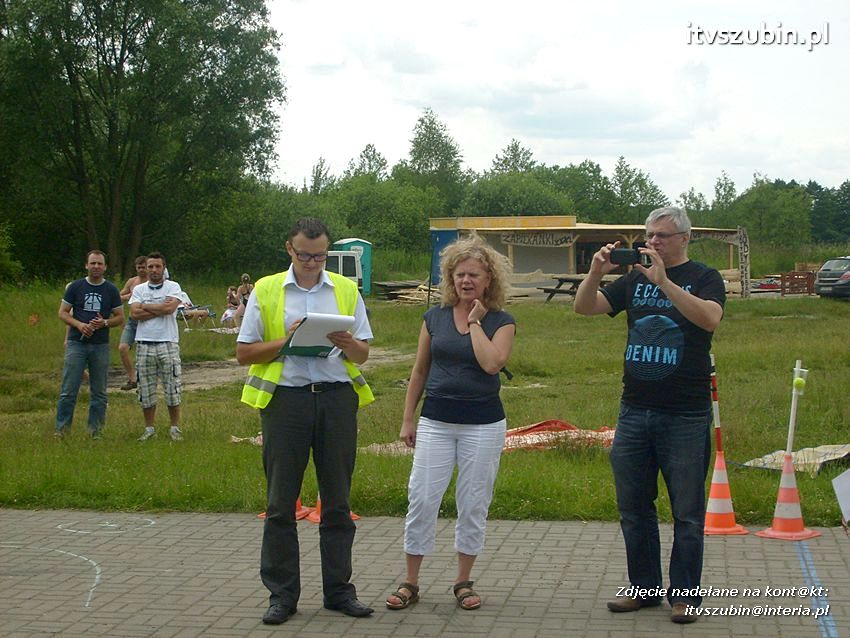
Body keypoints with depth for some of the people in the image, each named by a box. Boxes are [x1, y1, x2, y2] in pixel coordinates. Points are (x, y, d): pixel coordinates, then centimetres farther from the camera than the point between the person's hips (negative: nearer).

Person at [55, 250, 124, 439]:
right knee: (68, 391, -5)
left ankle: (95, 431, 15)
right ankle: (61, 430, 0)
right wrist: (79, 325, -14)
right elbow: (62, 313, 4)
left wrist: (105, 323, -13)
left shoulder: (111, 290, 6)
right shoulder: (75, 287, 4)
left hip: (101, 345, 2)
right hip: (76, 344, -2)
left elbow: (120, 318, 8)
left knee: (99, 393, 6)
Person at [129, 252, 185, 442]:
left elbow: (169, 308, -15)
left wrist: (145, 307, -4)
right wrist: (159, 309, -9)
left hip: (168, 343, -3)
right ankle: (149, 429, 16)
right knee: (146, 389, 6)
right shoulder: (139, 289, 11)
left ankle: (175, 428, 10)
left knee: (172, 389, -1)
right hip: (144, 344, 3)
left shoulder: (173, 287, 2)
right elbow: (134, 313, -4)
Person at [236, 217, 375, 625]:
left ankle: (338, 590, 16)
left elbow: (363, 353, 12)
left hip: (337, 397, 2)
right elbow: (244, 353, 3)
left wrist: (347, 343, -11)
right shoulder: (265, 290, 6)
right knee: (281, 502, 2)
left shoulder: (346, 291, 11)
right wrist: (285, 341, -12)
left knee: (337, 500, 6)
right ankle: (282, 594, 11)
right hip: (285, 397, -1)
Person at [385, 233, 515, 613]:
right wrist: (408, 418, 10)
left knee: (473, 504, 5)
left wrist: (475, 322, -11)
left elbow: (492, 362, -20)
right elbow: (420, 371, 11)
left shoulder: (501, 322, -1)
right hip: (436, 421, 2)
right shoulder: (435, 318, 6)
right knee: (421, 499, -1)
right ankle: (411, 582, 9)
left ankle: (463, 582, 19)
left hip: (483, 424, -2)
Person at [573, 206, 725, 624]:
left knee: (687, 512, 3)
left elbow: (710, 318, -22)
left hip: (686, 416, -5)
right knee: (634, 507, 11)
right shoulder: (634, 280, 11)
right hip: (635, 412, 5)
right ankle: (645, 587, 22)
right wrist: (595, 274, -15)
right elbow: (585, 308, 5)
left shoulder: (704, 278, -2)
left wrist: (663, 281, -30)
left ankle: (684, 594, 12)